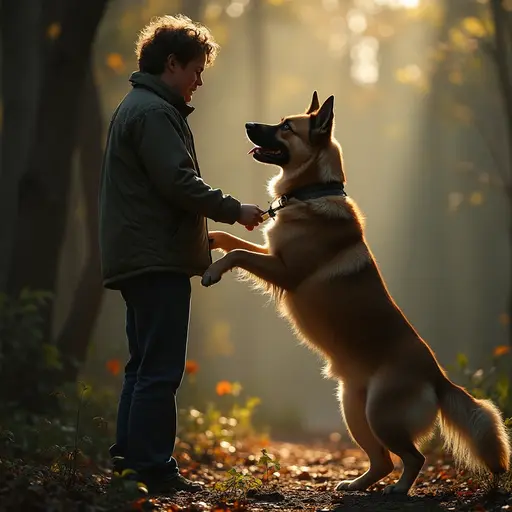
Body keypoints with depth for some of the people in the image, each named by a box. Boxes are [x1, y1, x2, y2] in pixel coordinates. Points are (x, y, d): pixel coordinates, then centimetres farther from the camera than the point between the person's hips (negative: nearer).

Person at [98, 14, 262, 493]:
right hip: (156, 259, -11)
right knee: (160, 369, -9)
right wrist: (235, 211, -11)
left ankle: (128, 459, 17)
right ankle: (152, 470, -9)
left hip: (137, 258, 11)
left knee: (145, 365, 14)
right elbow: (180, 183, -20)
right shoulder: (154, 112, -12)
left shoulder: (137, 107, 22)